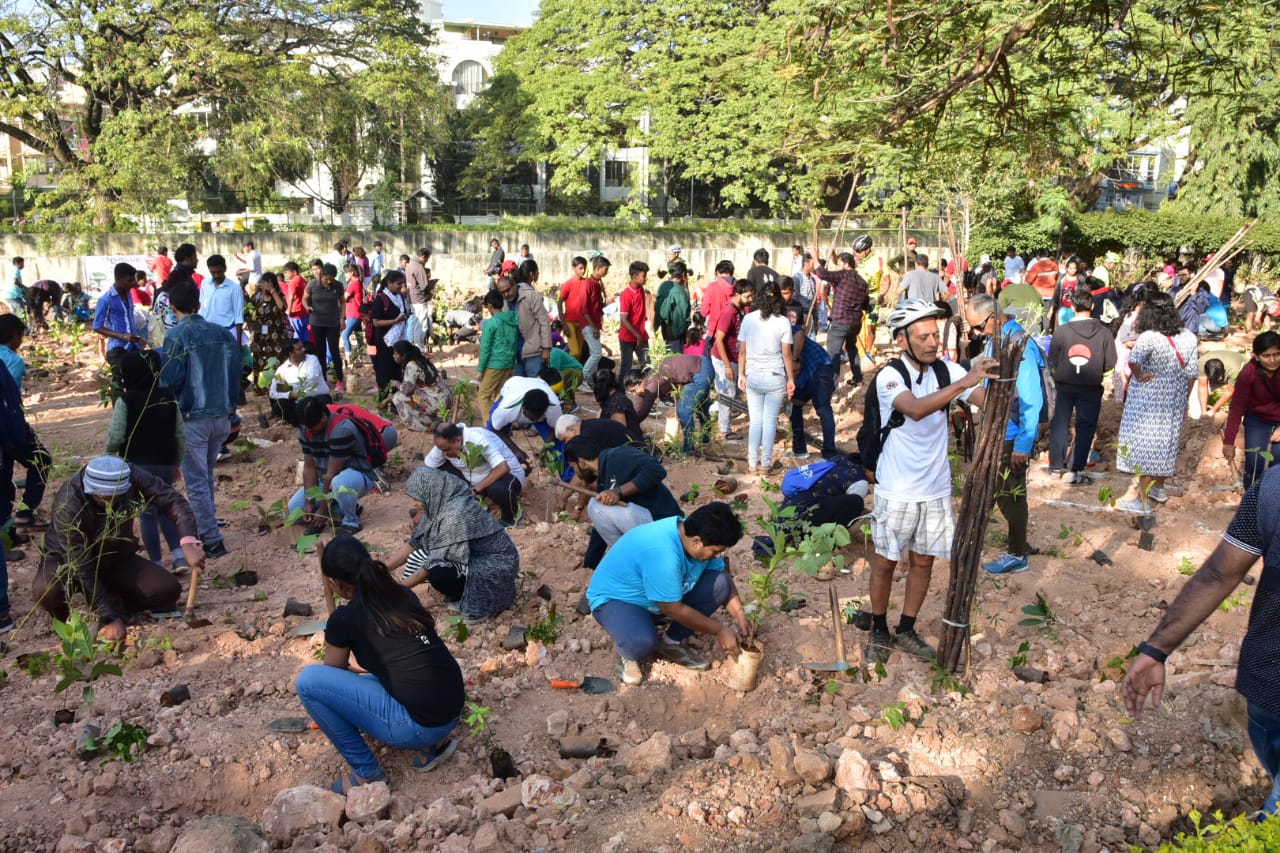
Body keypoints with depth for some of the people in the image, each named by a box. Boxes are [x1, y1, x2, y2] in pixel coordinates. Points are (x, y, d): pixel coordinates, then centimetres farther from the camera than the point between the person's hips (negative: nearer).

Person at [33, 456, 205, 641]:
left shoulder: (131, 476, -25)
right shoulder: (68, 505, -34)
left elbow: (171, 499, -22)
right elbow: (81, 568, -32)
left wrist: (188, 543, -41)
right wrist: (110, 618, -33)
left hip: (115, 558, 3)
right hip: (67, 559, -3)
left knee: (168, 589, -20)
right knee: (47, 591, -36)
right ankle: (63, 615, -2)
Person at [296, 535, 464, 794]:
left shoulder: (344, 618, -5)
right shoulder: (405, 596, 12)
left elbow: (333, 674, 16)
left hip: (417, 725, -7)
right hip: (453, 713, 8)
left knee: (308, 680, -3)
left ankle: (367, 773, 6)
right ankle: (432, 743, 14)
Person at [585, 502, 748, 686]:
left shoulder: (693, 534, -14)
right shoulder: (662, 554, -38)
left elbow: (722, 575, 2)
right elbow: (674, 609, -29)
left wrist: (739, 613, -10)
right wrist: (719, 631, -19)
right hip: (614, 598, -8)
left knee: (720, 584, -11)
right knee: (642, 641, -39)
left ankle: (671, 643, 4)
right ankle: (627, 652, -1)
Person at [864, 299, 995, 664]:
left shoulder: (947, 370, -3)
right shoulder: (890, 376, -17)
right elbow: (916, 409, -35)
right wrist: (965, 381, -42)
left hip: (936, 489, 4)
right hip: (897, 491, -4)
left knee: (923, 561, 14)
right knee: (885, 562, 9)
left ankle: (906, 631, 31)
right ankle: (879, 630, 29)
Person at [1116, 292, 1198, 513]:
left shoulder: (1149, 338, -20)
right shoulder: (1189, 337, -1)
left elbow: (1133, 360, -38)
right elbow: (1192, 373, 5)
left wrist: (1139, 376, -19)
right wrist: (1184, 399, 15)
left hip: (1148, 400, -6)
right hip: (1174, 400, 6)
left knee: (1145, 443, 1)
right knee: (1167, 441, 20)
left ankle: (1143, 499, 5)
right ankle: (1158, 488, 36)